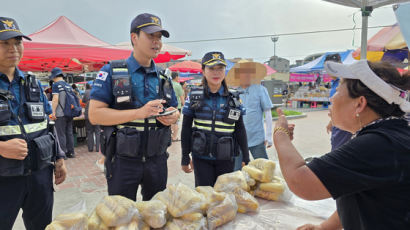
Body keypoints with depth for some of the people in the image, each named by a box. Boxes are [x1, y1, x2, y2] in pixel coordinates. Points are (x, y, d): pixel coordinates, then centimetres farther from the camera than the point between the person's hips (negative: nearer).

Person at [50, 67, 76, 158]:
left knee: (61, 134, -1)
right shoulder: (68, 85, 13)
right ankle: (71, 152, 16)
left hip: (60, 114, -6)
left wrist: (53, 112, -12)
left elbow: (55, 99, -15)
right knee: (69, 133, 11)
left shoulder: (56, 85, -7)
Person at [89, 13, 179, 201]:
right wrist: (139, 112, -22)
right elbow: (94, 115, -12)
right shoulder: (112, 72, -5)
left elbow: (175, 111, 18)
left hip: (157, 159, 4)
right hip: (123, 160, -4)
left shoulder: (163, 77, 9)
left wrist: (173, 117, -7)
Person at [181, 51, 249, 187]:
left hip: (226, 158, 1)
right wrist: (185, 158, 3)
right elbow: (186, 128, 2)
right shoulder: (194, 96, -2)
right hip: (201, 158, -1)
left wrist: (246, 158, 4)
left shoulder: (233, 98, 1)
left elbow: (240, 130, 5)